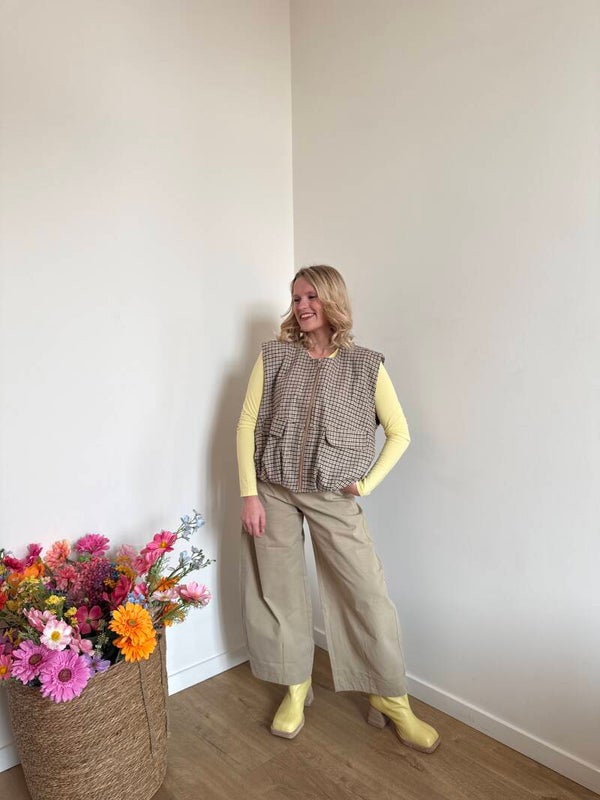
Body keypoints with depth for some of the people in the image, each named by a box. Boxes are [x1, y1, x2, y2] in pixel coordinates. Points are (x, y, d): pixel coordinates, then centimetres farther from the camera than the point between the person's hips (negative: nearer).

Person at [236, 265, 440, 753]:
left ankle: (391, 699, 22)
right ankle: (296, 688, 34)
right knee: (279, 593, 10)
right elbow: (247, 424, 0)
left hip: (334, 497, -1)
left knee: (369, 594, 0)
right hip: (273, 492, 2)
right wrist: (249, 494, -6)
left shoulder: (367, 366, -1)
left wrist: (366, 483, -3)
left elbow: (399, 433, 5)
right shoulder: (274, 356, 1)